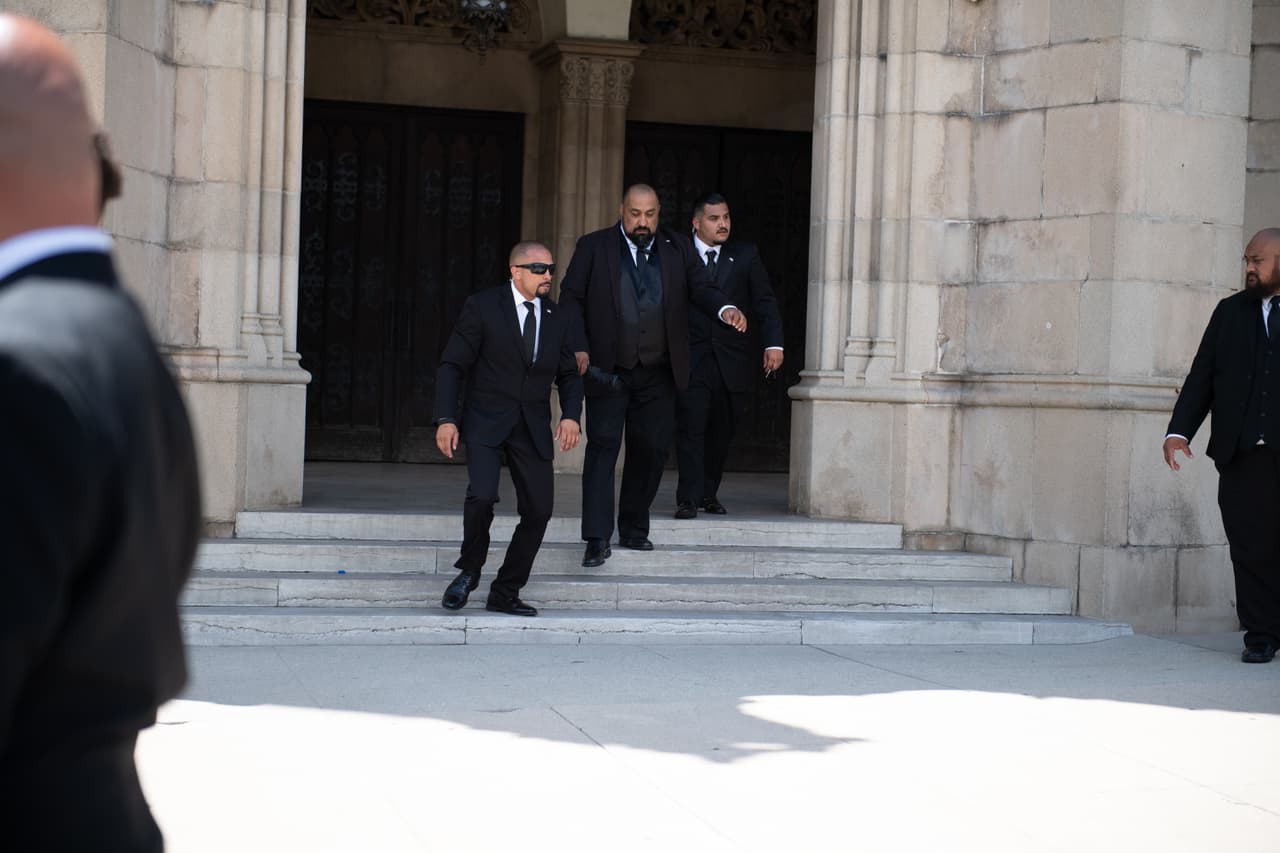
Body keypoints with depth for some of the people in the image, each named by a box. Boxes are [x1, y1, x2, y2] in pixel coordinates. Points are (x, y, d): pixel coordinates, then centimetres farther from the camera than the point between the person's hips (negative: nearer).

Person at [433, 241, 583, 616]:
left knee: (539, 511, 0)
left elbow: (569, 375, 15)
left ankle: (504, 594, 15)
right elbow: (452, 365, -5)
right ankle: (468, 571, 3)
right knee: (482, 495, -24)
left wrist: (570, 415, -5)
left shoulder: (558, 319, 9)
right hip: (486, 422, -5)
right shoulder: (482, 306, -4)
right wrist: (446, 419, -15)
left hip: (533, 428, 5)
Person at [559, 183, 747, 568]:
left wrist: (724, 309, -25)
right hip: (607, 371, -3)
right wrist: (578, 347, -14)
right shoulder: (593, 247, 1)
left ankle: (633, 528, 24)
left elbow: (701, 287, -2)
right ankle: (597, 539, -9)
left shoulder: (678, 249, 7)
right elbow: (571, 297, -1)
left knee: (651, 450, 8)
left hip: (658, 374, 3)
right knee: (603, 447, -8)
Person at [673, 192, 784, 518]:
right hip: (692, 360, -3)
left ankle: (709, 494, 24)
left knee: (721, 433, 9)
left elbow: (765, 302, 6)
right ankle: (688, 499, -6)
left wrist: (773, 344, -7)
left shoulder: (745, 255, 9)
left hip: (732, 362, 3)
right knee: (690, 429, -8)